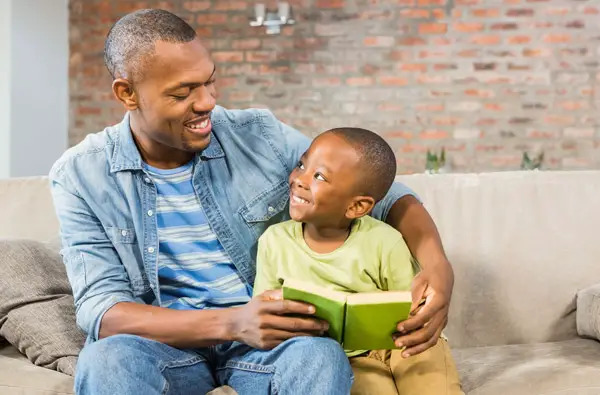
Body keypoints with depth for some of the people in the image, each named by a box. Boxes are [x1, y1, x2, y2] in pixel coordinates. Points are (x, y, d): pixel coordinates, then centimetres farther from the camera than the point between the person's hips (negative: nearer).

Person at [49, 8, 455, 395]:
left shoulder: (260, 136, -4)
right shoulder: (81, 176, -6)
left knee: (322, 356, -33)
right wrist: (229, 323, -29)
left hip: (267, 338, 1)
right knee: (105, 362, -34)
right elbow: (102, 309, -13)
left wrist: (437, 263, -21)